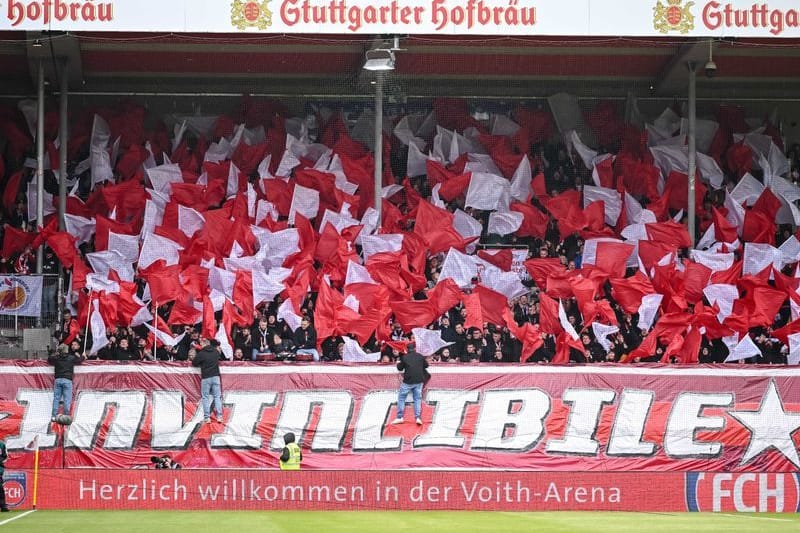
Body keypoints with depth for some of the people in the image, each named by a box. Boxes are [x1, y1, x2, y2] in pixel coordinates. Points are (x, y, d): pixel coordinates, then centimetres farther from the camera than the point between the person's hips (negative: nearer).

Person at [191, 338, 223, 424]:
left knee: (205, 397, 5)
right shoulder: (216, 352, 4)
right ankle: (219, 416, 1)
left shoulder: (201, 354, -9)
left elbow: (194, 363, 0)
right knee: (217, 396, 7)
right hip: (216, 376, 3)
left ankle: (207, 417, 0)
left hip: (206, 378, -3)